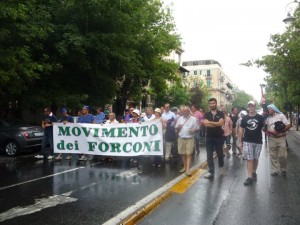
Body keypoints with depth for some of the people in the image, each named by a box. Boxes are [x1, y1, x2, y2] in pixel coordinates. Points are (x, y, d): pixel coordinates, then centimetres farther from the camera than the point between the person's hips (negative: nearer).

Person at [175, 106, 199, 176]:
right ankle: (185, 167, 25)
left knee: (189, 154, -8)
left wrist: (194, 130, -20)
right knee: (183, 154, 11)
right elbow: (176, 129, 16)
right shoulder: (180, 119, 11)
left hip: (190, 139, -4)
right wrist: (178, 127, -7)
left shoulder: (194, 119, -2)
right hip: (181, 139, 4)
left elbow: (198, 129, 1)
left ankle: (188, 169, -9)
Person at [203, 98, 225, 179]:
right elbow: (206, 124, -12)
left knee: (220, 153, 13)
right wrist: (217, 124, -14)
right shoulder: (207, 114, 3)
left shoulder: (220, 113, -1)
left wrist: (210, 122, -15)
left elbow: (221, 123, -17)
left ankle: (221, 166, 39)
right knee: (209, 155, 0)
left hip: (219, 137, -1)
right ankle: (211, 172, 4)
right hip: (209, 137, 1)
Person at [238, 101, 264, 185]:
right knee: (249, 159, -4)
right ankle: (250, 177, -3)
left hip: (258, 142, 1)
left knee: (255, 159, 12)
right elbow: (241, 130, 3)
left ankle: (254, 173, 31)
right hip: (247, 141, -1)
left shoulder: (260, 117, 2)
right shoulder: (245, 118, 2)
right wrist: (240, 142, 0)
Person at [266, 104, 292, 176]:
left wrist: (279, 131, -14)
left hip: (281, 138, -3)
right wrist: (271, 132, -14)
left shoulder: (281, 115, 2)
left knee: (282, 156, -2)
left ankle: (283, 169, 19)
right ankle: (275, 170, 14)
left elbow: (288, 125, -6)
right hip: (271, 139, 3)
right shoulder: (268, 118, 12)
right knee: (273, 156, 5)